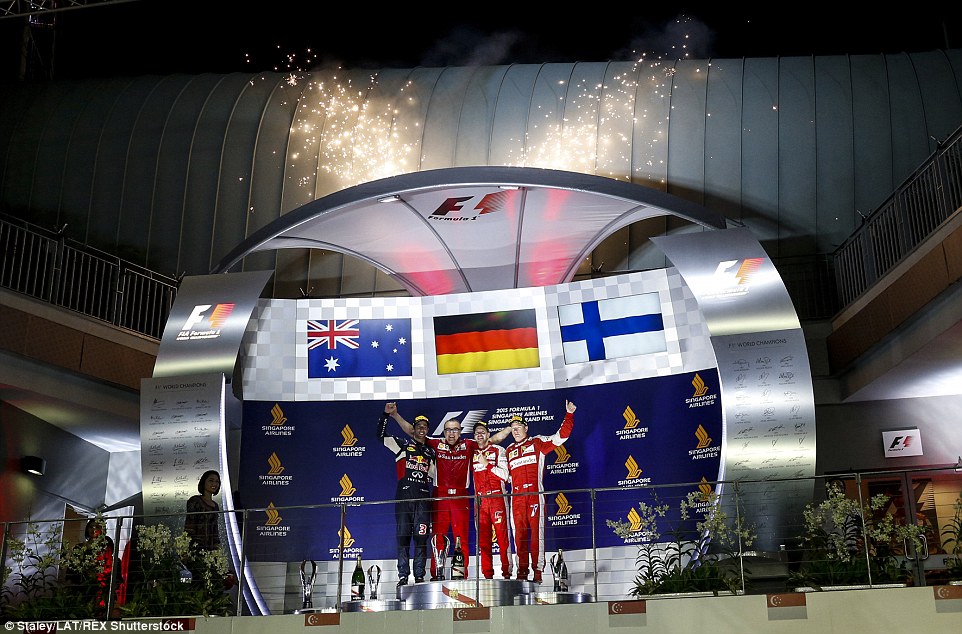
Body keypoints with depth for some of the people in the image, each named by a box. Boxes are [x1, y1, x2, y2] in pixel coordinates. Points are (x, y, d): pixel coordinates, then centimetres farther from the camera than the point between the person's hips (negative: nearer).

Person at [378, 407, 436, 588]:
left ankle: (419, 576, 1)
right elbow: (381, 435, 3)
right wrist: (386, 414, -7)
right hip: (403, 495, -2)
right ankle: (403, 577, 0)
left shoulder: (430, 453, 21)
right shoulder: (403, 445, 11)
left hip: (423, 497, 2)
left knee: (421, 537, -2)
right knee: (403, 537, -2)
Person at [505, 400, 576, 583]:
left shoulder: (537, 443, 9)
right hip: (516, 496, 4)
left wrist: (569, 415, -3)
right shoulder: (509, 450, 22)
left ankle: (538, 570, -5)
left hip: (534, 494, -4)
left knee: (537, 531, -7)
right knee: (519, 533, 2)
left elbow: (560, 436, 3)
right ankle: (522, 570, 7)